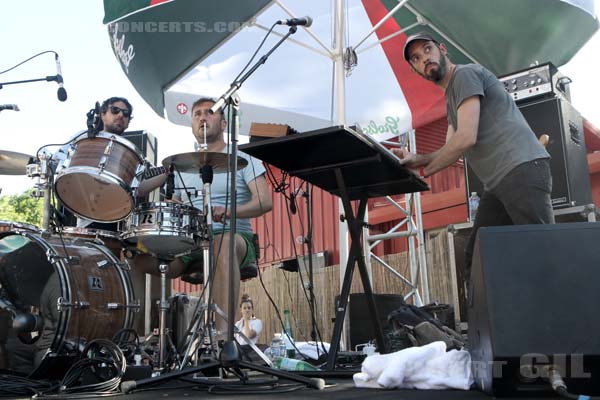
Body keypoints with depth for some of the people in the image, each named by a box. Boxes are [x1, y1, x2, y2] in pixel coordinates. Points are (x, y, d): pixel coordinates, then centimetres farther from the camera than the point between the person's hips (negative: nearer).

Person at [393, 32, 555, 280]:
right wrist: (416, 160, 0)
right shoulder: (451, 99, 26)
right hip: (498, 182, 10)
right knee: (475, 258, 5)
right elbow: (451, 151, 18)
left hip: (521, 168, -10)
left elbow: (466, 138, -14)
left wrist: (421, 170, -6)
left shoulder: (465, 74, -3)